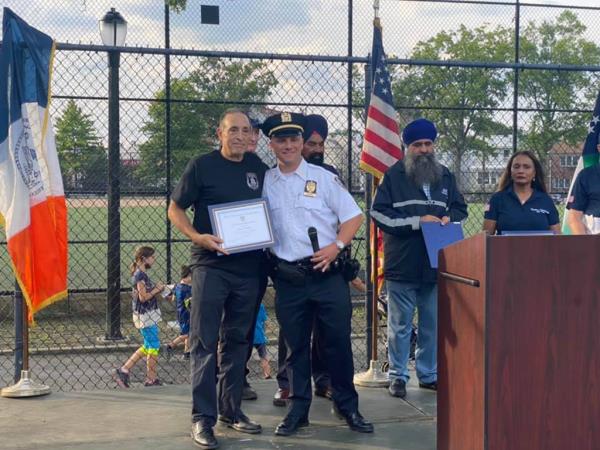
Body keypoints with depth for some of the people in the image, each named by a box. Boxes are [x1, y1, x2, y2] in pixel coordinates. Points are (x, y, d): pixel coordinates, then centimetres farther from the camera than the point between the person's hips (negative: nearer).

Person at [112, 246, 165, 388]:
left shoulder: (140, 274, 14)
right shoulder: (140, 275, -16)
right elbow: (143, 297, -21)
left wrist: (156, 288, 8)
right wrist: (157, 289, -10)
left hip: (147, 316, 10)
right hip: (145, 316, -10)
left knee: (147, 346, 15)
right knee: (154, 346, -2)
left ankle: (123, 370, 15)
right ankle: (151, 379, 5)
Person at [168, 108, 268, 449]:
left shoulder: (258, 168, 9)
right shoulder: (202, 166, -3)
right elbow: (175, 209, 0)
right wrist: (198, 237, -16)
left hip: (248, 267, 5)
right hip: (211, 265, -4)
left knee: (237, 341, 12)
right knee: (204, 342, -3)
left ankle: (231, 410, 23)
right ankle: (203, 418, 2)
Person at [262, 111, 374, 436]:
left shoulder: (323, 177, 1)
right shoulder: (265, 183, 7)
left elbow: (354, 216, 2)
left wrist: (336, 246, -12)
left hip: (327, 273, -2)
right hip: (288, 278, 2)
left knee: (338, 342, 3)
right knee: (295, 346, 9)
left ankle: (347, 406, 17)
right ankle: (298, 409, 20)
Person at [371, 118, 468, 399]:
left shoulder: (445, 176, 14)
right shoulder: (394, 175, -1)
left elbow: (460, 209, 19)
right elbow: (379, 213, -9)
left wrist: (448, 218, -5)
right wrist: (417, 221, -15)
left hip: (436, 265, 5)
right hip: (402, 265, -4)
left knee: (433, 324, 12)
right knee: (400, 324, 2)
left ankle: (429, 374, 23)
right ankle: (397, 376, 12)